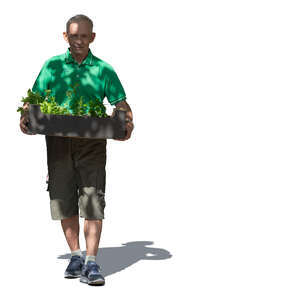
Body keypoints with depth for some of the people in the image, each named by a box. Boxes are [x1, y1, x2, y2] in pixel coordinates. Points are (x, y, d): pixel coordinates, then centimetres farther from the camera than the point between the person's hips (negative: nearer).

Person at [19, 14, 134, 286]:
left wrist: (127, 124, -17)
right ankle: (75, 256, 19)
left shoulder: (103, 70, 7)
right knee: (64, 201, 6)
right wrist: (26, 116, -12)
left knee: (93, 200, -9)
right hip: (58, 141, 2)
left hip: (92, 142, -2)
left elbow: (122, 105, 3)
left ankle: (91, 263, -7)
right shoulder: (52, 66, 10)